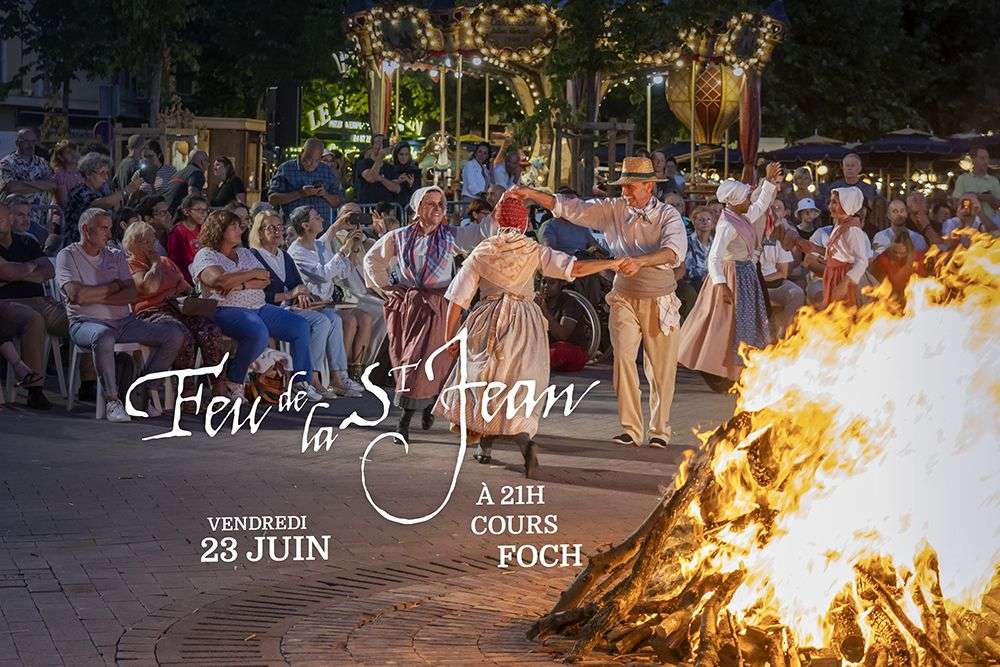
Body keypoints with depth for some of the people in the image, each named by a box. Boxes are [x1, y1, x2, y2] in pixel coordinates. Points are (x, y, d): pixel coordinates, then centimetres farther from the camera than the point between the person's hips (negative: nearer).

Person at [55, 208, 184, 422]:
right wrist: (113, 287, -2)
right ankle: (112, 400, -29)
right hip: (86, 322, -6)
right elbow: (76, 294, -16)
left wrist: (94, 297, -10)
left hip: (124, 322, 6)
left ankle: (142, 394, -4)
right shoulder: (68, 256, 2)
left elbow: (133, 294, 2)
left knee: (175, 335, -10)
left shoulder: (116, 256, 17)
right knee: (104, 336, -43)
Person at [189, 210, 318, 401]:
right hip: (227, 310, -8)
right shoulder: (206, 255, 0)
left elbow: (266, 280, 8)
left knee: (301, 326, -8)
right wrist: (253, 273, -8)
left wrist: (241, 285, -12)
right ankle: (233, 383, -19)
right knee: (258, 332, -37)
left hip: (259, 307, 8)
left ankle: (301, 381, 0)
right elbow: (219, 280, -19)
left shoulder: (245, 253, 21)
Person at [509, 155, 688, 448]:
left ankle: (660, 430, 19)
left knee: (661, 369, 4)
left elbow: (675, 249, -26)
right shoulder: (613, 209, 2)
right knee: (623, 358, -13)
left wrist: (641, 262, -43)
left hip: (660, 302, -2)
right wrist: (530, 194, -10)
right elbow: (569, 208, 1)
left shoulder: (668, 215, -8)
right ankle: (631, 430, -9)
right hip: (624, 300, 2)